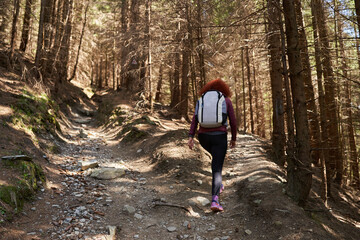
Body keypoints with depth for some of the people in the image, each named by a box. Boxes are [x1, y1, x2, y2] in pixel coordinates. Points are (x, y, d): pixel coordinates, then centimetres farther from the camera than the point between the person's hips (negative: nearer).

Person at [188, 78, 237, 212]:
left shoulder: (202, 100, 12)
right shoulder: (227, 100, 7)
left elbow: (195, 119, 1)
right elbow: (233, 121, 4)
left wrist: (190, 137, -4)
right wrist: (233, 138, 16)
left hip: (204, 137, 4)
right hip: (219, 137, -3)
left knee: (217, 157, 34)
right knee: (217, 169, -3)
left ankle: (218, 185, 35)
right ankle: (215, 201, -19)